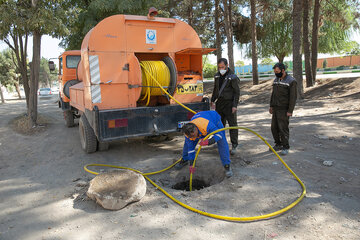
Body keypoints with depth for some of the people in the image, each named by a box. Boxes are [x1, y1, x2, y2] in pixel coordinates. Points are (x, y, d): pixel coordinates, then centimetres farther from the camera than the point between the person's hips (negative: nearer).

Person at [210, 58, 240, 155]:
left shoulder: (232, 77, -11)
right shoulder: (217, 76, 9)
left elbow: (237, 92, -10)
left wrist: (235, 105, -16)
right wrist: (213, 100, 19)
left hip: (229, 103, -6)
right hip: (220, 102, 7)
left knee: (232, 124, -4)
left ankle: (234, 146, 2)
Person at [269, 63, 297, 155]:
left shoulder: (291, 81, -11)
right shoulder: (276, 80, 11)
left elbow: (293, 97, -13)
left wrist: (290, 111, -17)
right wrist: (271, 106, 15)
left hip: (284, 110, -7)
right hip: (276, 109, 7)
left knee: (283, 128, -4)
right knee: (274, 128, 10)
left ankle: (285, 147, 8)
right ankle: (278, 144, 24)